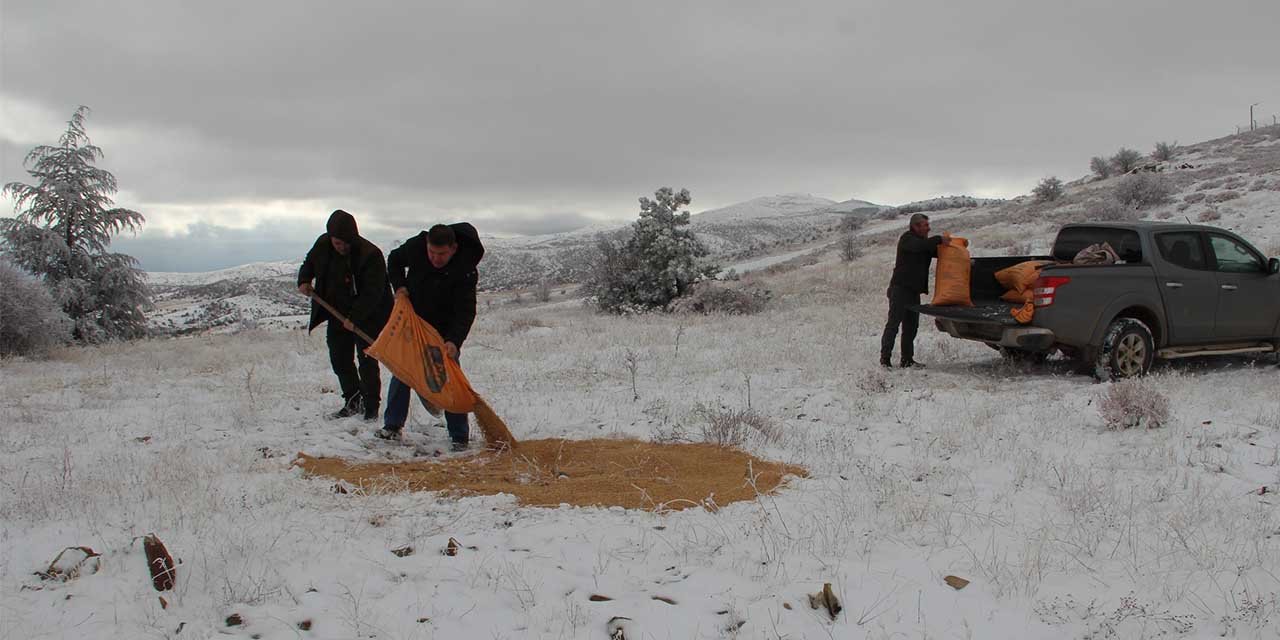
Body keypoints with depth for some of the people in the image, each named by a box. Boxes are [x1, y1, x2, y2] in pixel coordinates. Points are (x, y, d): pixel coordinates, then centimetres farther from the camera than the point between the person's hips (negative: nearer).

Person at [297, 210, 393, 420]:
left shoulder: (370, 254, -25)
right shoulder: (322, 245, -5)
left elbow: (372, 293, -25)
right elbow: (309, 263, 18)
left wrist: (354, 318, -30)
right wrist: (304, 280, -2)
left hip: (367, 316, -6)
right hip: (337, 314, 6)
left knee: (367, 361, -6)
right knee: (339, 359, 10)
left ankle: (371, 406, 5)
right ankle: (353, 402, 23)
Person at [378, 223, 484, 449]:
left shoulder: (465, 271, -29)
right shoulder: (415, 246, -19)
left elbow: (465, 311, -32)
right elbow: (394, 260, 5)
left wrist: (454, 341, -47)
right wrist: (399, 286, -10)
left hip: (444, 330, -4)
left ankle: (460, 437, -2)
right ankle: (392, 426, 21)